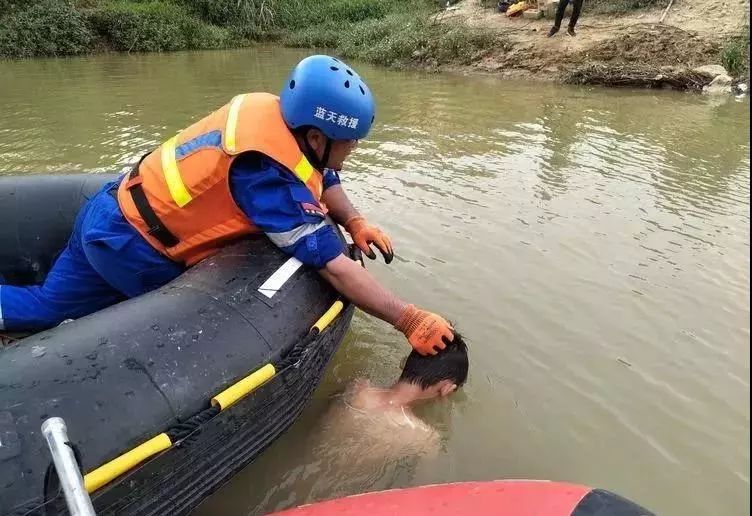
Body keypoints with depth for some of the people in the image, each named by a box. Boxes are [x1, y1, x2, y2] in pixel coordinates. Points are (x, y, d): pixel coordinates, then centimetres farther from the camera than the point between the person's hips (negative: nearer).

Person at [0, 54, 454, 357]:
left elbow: (321, 179, 8)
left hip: (115, 209, 8)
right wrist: (409, 319, -25)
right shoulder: (270, 175, -30)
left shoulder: (271, 111, -6)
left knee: (45, 307, 20)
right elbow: (335, 268, -30)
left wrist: (354, 222, -7)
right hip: (129, 243, -8)